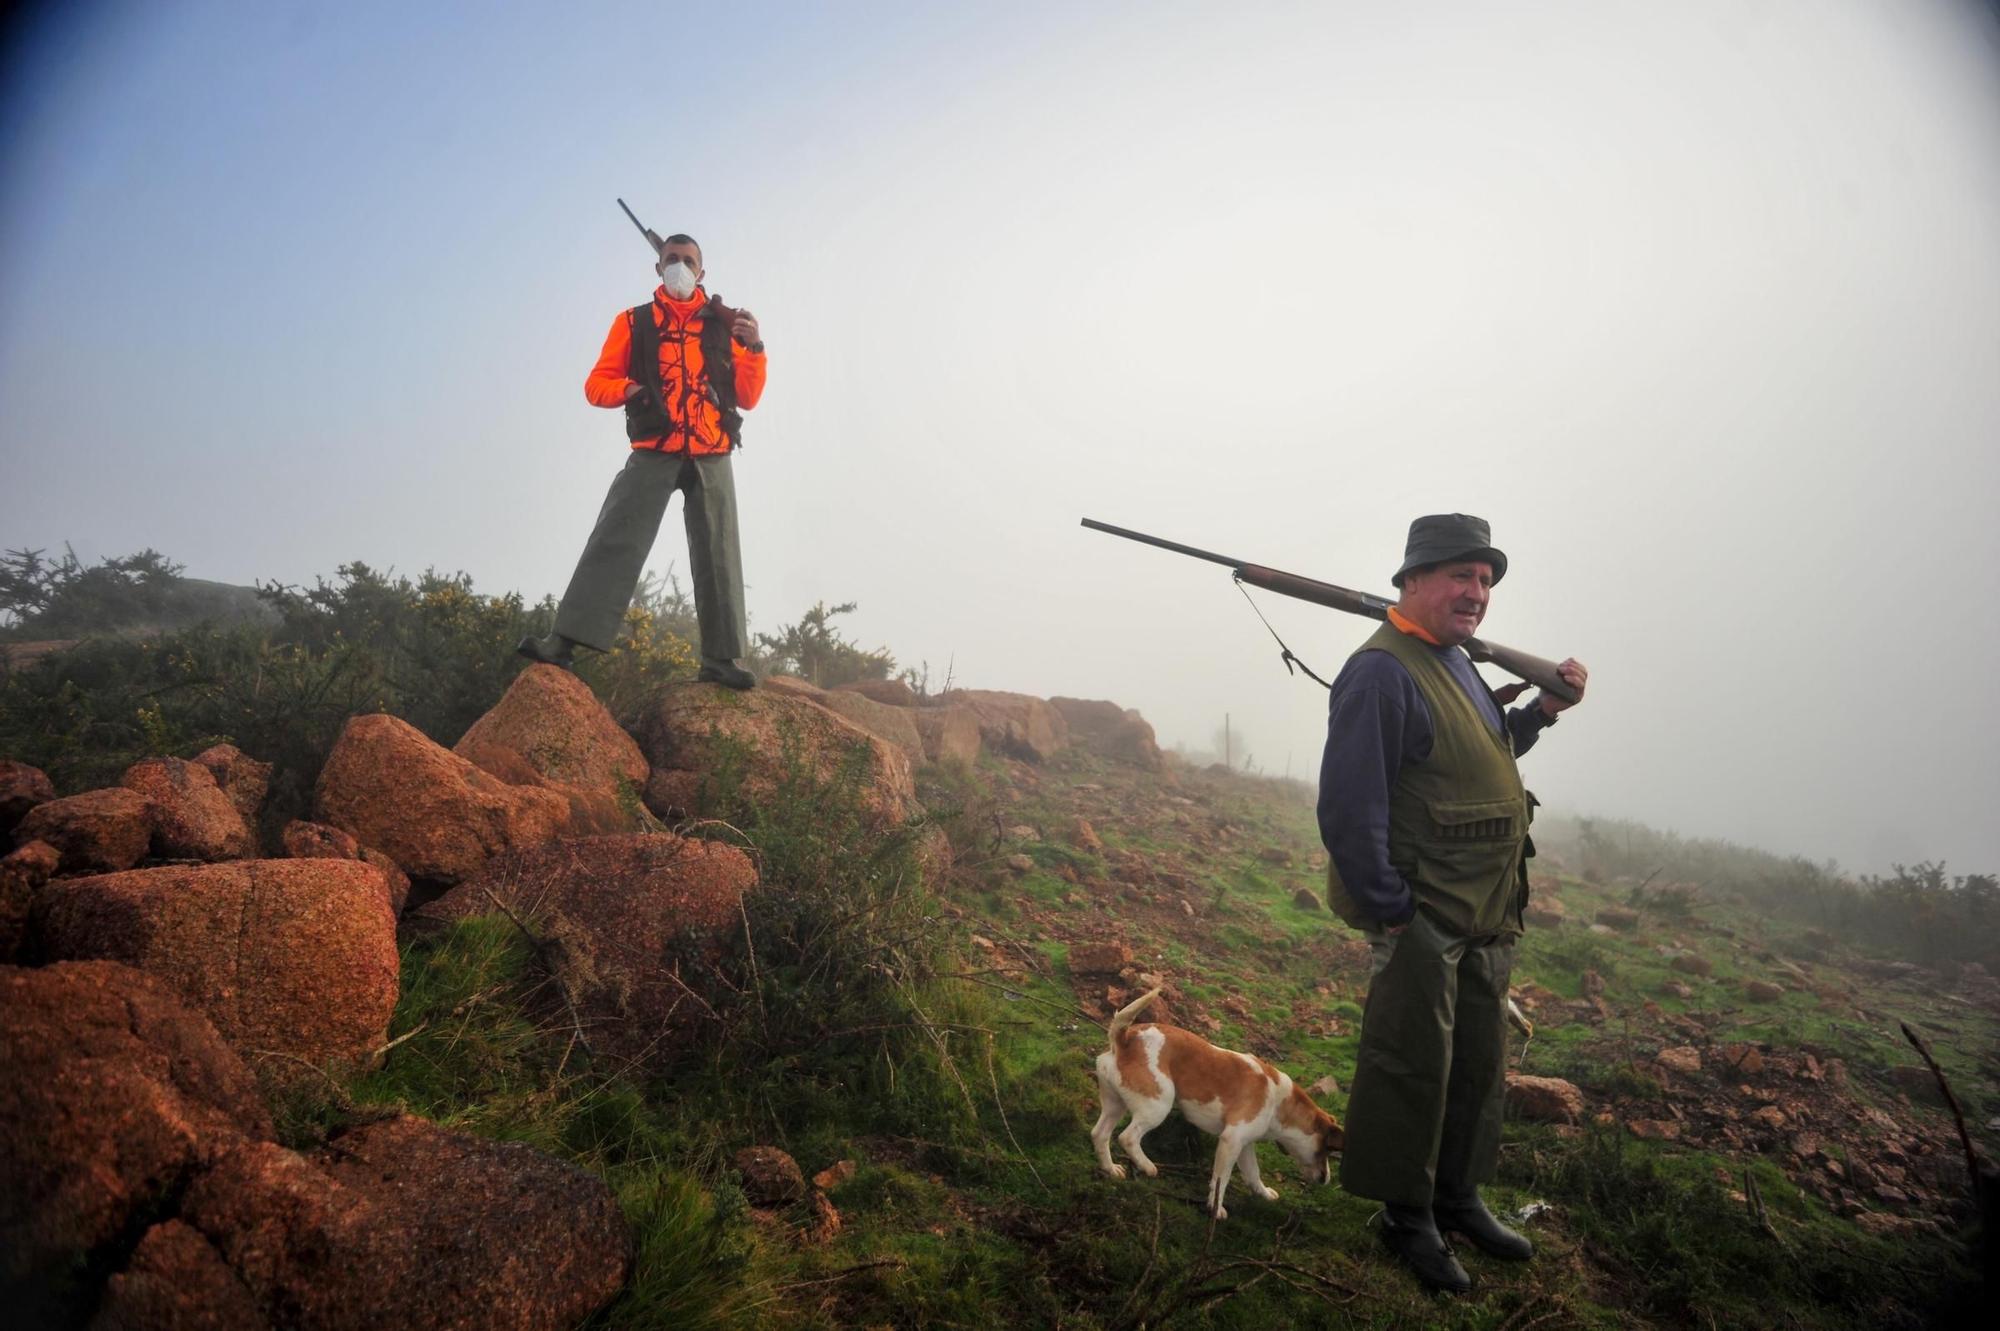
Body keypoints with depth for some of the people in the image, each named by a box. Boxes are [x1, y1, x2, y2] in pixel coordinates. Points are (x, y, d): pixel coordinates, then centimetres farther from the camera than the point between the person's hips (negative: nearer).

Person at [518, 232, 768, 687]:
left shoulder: (724, 323, 13)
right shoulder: (634, 322, 11)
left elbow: (748, 397, 9)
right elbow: (597, 384, 8)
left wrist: (755, 349, -7)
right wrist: (629, 389, -12)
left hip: (711, 459, 1)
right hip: (653, 455, -1)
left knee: (717, 555, 0)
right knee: (615, 542, -11)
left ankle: (720, 659, 4)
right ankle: (565, 641, -14)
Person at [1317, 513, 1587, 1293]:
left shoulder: (1457, 664, 13)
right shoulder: (1383, 671, -17)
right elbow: (1348, 806, -22)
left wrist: (1543, 710, 13)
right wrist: (1389, 910, -20)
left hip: (1485, 918, 10)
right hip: (1422, 919, -10)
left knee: (1478, 1063, 19)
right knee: (1413, 1068, 3)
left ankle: (1456, 1197, 35)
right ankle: (1407, 1218, 20)